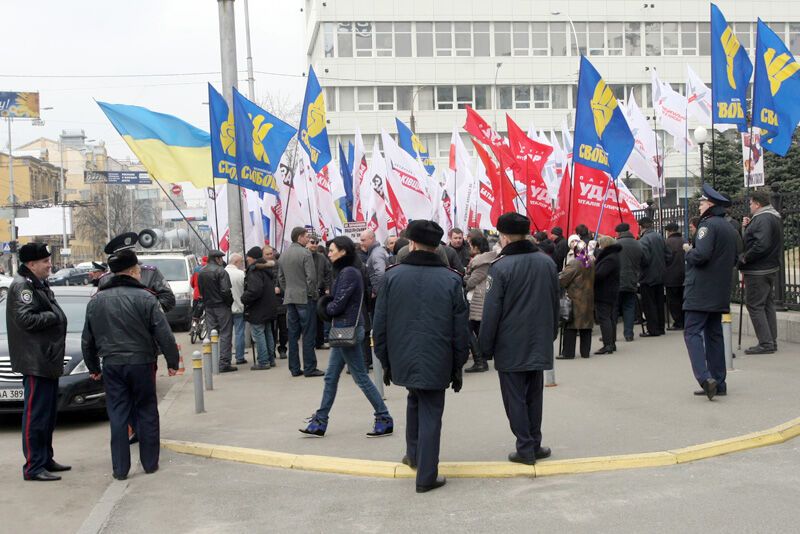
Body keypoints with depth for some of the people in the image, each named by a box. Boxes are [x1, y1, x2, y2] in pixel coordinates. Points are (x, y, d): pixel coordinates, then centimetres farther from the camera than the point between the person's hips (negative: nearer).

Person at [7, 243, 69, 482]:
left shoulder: (39, 284, 18)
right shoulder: (22, 285, -13)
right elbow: (26, 319, -23)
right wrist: (54, 316, -12)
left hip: (48, 361, 10)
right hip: (34, 362, -10)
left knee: (48, 415, 16)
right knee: (36, 415, -7)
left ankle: (46, 459, 25)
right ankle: (33, 467, -2)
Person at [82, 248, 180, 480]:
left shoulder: (96, 301, 6)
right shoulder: (144, 298, -10)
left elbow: (87, 340, 13)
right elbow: (164, 334, -11)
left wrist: (93, 368, 23)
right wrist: (172, 362, -2)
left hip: (111, 365, 3)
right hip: (141, 363, -3)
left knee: (117, 416, 7)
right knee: (146, 413, 9)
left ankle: (120, 468, 8)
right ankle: (150, 463, 15)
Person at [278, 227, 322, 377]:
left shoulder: (283, 255, 11)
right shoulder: (305, 253, -11)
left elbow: (280, 277, 15)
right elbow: (311, 277, -15)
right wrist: (314, 294, -6)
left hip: (289, 298, 7)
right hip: (305, 298, -7)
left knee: (293, 334, 9)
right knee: (308, 334, -2)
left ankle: (294, 368, 12)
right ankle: (309, 368, -1)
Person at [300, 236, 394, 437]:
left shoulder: (348, 273, -18)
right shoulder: (345, 271, 13)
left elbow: (338, 305, -19)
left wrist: (327, 308, 0)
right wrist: (328, 305, -3)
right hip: (343, 330, 10)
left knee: (361, 377, -2)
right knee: (331, 377, 12)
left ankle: (385, 420, 7)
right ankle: (320, 422, 19)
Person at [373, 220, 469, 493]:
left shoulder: (393, 275, -4)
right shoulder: (451, 279, -5)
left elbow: (380, 323, -1)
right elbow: (461, 328, -2)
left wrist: (385, 360, 9)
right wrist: (458, 366, 7)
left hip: (402, 358, 2)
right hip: (437, 362, -2)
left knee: (415, 399, 27)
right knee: (430, 414, 5)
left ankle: (413, 454, 35)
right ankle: (426, 476, 7)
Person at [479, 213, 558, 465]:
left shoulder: (500, 267, -15)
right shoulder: (548, 263, 5)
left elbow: (491, 310, -14)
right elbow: (555, 304, 14)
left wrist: (486, 345, -5)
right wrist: (551, 334, 23)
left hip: (510, 347, -6)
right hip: (540, 345, 6)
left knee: (515, 398, 3)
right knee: (534, 395, 14)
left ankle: (526, 447, 6)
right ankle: (535, 445, 18)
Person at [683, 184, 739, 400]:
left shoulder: (708, 225, -13)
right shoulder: (730, 228, 16)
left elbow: (701, 255, -23)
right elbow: (734, 260, 22)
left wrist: (689, 251, -4)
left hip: (701, 291, -9)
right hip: (720, 292, 9)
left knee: (692, 332, -9)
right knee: (714, 334, 12)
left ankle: (705, 377, -22)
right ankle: (718, 383, 12)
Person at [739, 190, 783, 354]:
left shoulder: (763, 219, -19)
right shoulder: (774, 217, 15)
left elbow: (762, 245, -29)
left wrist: (744, 258, -19)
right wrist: (748, 227, 8)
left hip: (757, 272, -11)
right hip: (771, 268, 11)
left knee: (754, 305, -6)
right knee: (767, 304, 16)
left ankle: (765, 343, -6)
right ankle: (771, 341, 21)